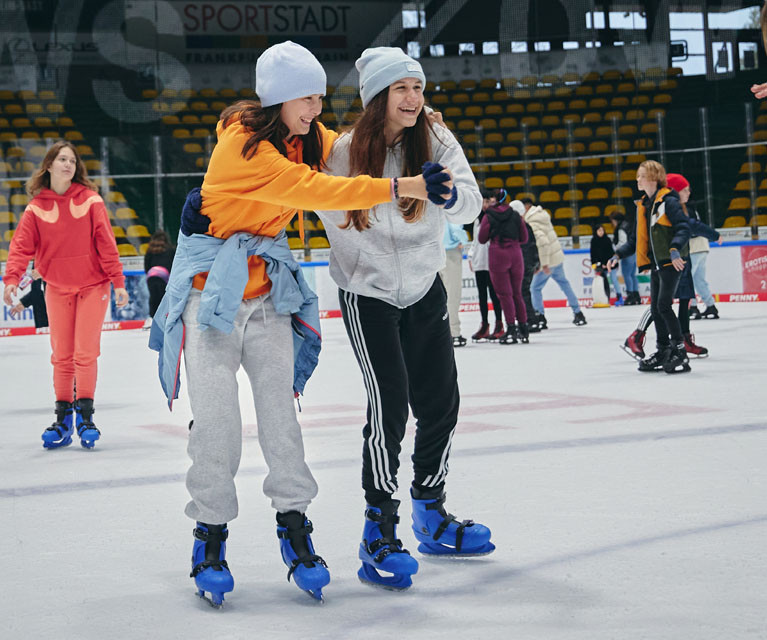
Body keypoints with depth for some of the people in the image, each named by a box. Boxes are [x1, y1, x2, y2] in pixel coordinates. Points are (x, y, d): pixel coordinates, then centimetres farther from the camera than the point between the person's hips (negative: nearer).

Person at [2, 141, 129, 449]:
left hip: (92, 286, -2)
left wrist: (117, 281, -9)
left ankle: (84, 416, 2)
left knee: (85, 353, -6)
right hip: (57, 288, 2)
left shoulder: (90, 200, -7)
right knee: (62, 355, 6)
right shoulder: (36, 207, -2)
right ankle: (63, 418, 14)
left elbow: (106, 243, -7)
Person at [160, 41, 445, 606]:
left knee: (279, 405, -2)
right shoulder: (242, 143, -23)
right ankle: (210, 536, 5)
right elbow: (312, 190, -30)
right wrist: (399, 188, -35)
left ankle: (294, 528, 3)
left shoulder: (306, 136, 2)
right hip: (211, 283, -6)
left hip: (267, 286, 6)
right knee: (216, 416, -7)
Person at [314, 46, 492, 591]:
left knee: (441, 403, 10)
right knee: (389, 403, -16)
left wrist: (448, 192, -38)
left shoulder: (436, 142, -6)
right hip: (367, 294, -5)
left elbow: (470, 206, -14)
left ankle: (432, 517, 29)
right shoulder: (345, 151, -14)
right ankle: (379, 535, -9)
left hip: (424, 290, 5)